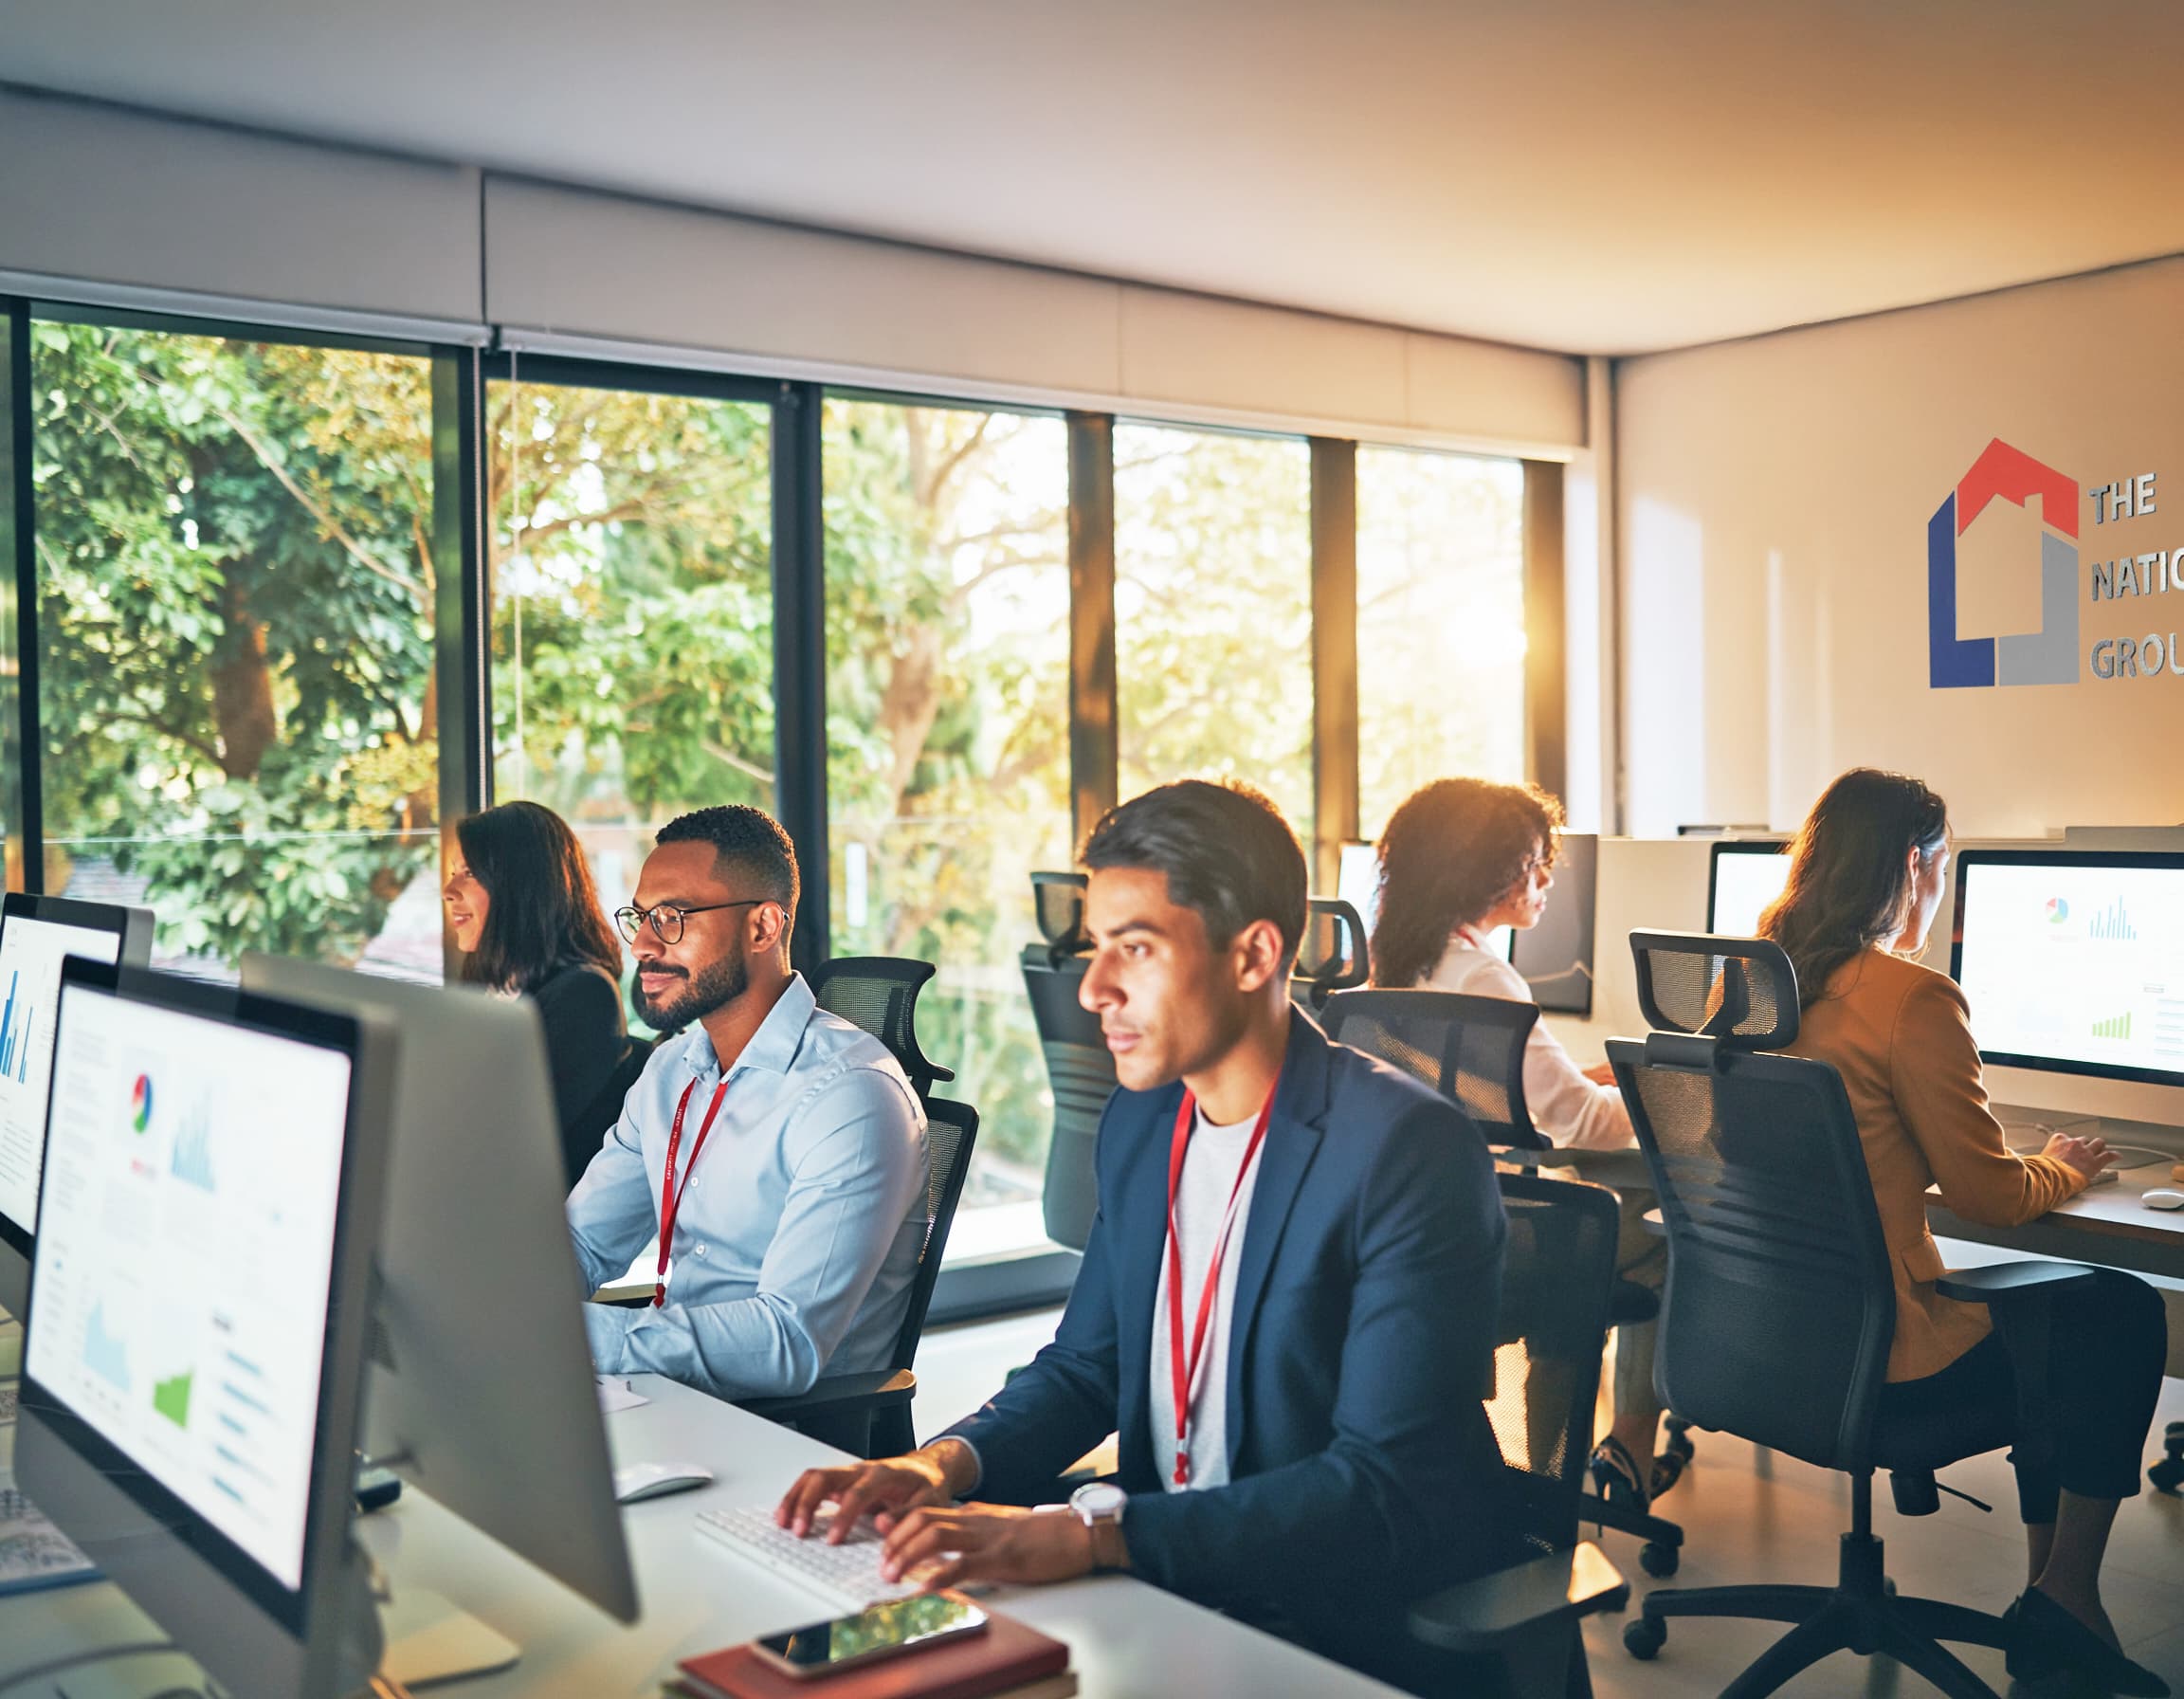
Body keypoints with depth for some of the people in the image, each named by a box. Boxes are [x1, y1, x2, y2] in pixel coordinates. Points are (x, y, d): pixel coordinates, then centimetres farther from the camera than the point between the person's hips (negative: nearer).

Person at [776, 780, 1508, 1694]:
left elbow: (1389, 1490, -24)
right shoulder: (1140, 1122, 5)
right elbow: (1084, 1366, 14)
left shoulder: (1407, 1149, -19)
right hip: (1162, 1583, 7)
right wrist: (947, 1463, -7)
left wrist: (1093, 1531, -31)